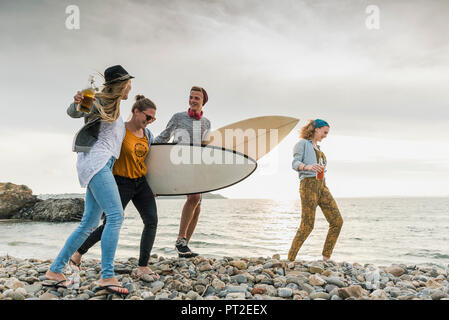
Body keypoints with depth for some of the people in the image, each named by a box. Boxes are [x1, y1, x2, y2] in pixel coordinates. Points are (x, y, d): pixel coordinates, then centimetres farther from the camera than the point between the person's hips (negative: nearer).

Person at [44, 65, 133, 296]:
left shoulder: (115, 108, 25)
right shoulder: (101, 102, 0)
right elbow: (72, 111, 6)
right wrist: (79, 103, -13)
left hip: (103, 165, 10)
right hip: (96, 162, -10)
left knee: (89, 223, 6)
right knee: (116, 215, -19)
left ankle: (55, 270, 13)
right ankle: (107, 277, -22)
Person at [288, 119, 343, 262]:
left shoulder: (317, 148, 29)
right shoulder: (302, 143, 5)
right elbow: (295, 163, -10)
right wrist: (308, 167, -30)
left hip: (322, 186, 8)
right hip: (308, 185, -8)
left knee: (337, 222, -3)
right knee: (307, 226, -13)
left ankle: (326, 258, 3)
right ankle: (290, 259, -1)